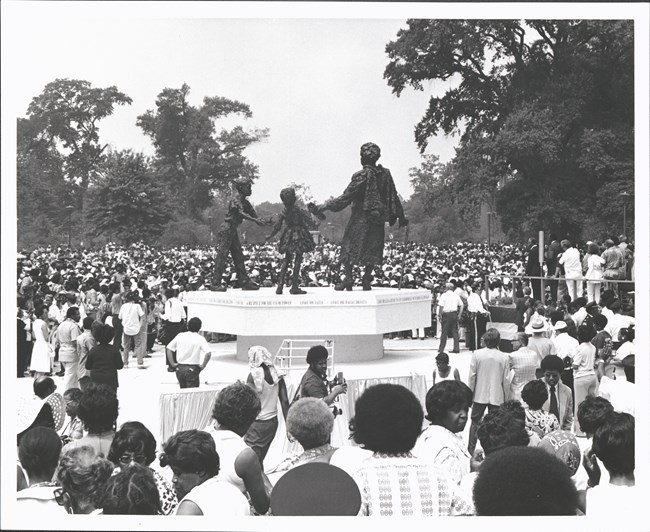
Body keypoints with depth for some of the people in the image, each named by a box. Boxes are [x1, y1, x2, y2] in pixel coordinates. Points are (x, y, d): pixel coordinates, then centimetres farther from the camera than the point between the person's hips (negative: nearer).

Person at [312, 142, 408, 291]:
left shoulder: (362, 175, -12)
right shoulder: (386, 174, 4)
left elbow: (346, 197, -14)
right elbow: (394, 198, 9)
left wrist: (325, 206, -9)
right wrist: (401, 217, 18)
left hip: (360, 218, -5)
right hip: (377, 219, 5)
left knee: (349, 245, 3)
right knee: (372, 248, 10)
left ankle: (348, 278, -5)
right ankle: (366, 280, 6)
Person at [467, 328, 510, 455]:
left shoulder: (476, 354, -9)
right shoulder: (503, 357, -8)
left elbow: (472, 377, -5)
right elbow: (506, 381, -3)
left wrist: (469, 394, 7)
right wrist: (506, 399, 10)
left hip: (480, 395, 0)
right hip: (497, 397, 0)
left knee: (475, 423, 14)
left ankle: (471, 450, 19)